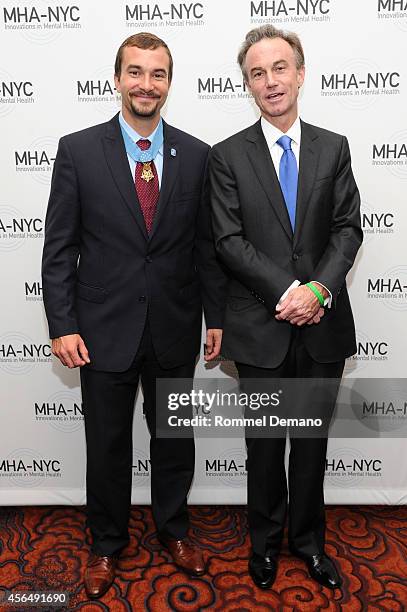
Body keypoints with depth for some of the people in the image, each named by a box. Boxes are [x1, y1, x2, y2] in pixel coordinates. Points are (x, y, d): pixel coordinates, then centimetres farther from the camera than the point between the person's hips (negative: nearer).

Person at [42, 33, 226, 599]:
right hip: (105, 329, -1)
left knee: (174, 439, 17)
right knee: (107, 445, 14)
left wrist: (216, 317, 3)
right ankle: (107, 543, 38)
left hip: (175, 329, 2)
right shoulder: (78, 150, -3)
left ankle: (173, 530, 42)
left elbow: (207, 245, 4)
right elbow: (59, 248, -4)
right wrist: (62, 326, -8)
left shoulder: (195, 155, 2)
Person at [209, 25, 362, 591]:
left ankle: (308, 539, 38)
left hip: (323, 325, 2)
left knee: (313, 441, 16)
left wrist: (319, 288, -16)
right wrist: (289, 291, -18)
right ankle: (266, 540, 36)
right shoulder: (228, 155, -1)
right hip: (261, 327, -2)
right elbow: (230, 241, -8)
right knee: (265, 444, 13)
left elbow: (348, 229, 1)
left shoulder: (334, 148, 6)